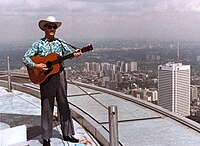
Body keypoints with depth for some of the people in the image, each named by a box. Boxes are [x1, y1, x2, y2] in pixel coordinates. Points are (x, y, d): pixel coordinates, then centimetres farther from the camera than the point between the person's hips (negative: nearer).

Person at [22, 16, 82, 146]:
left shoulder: (60, 42, 9)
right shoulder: (39, 44, 1)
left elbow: (68, 52, -4)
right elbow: (25, 58, -3)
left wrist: (75, 54, -25)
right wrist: (36, 66, -18)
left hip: (60, 75, 3)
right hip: (45, 77, -3)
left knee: (64, 105, 9)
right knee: (47, 107, 3)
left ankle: (67, 133, 20)